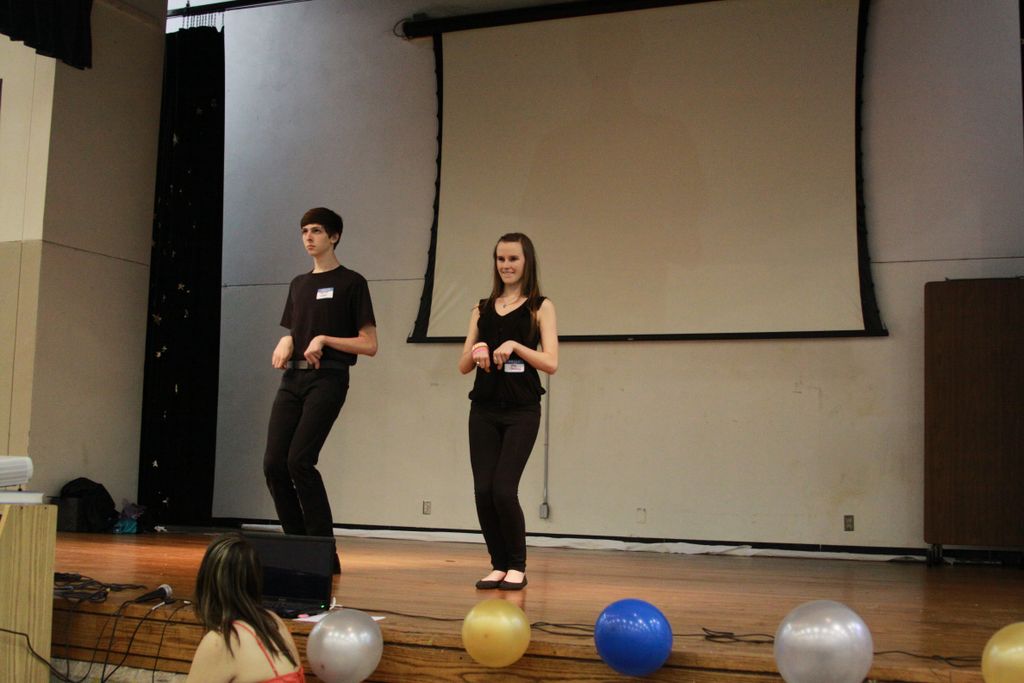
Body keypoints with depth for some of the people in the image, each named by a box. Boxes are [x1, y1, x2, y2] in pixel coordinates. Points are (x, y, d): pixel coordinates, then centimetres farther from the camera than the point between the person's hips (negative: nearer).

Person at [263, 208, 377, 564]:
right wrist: (285, 342, 4)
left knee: (300, 461, -18)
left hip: (327, 378, -6)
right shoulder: (298, 284, 20)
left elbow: (369, 345, -3)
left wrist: (324, 339, -13)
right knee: (273, 463, -4)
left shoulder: (351, 282, 1)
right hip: (293, 378, 6)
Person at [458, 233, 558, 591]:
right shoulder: (483, 309, 13)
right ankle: (499, 565, 13)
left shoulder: (540, 307, 3)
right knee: (483, 491, -2)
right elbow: (463, 365, 11)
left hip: (521, 411, -4)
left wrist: (515, 345, -19)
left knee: (503, 490, -12)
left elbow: (551, 363, -7)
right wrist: (476, 354, -10)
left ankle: (518, 566, 6)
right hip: (484, 410, 4)